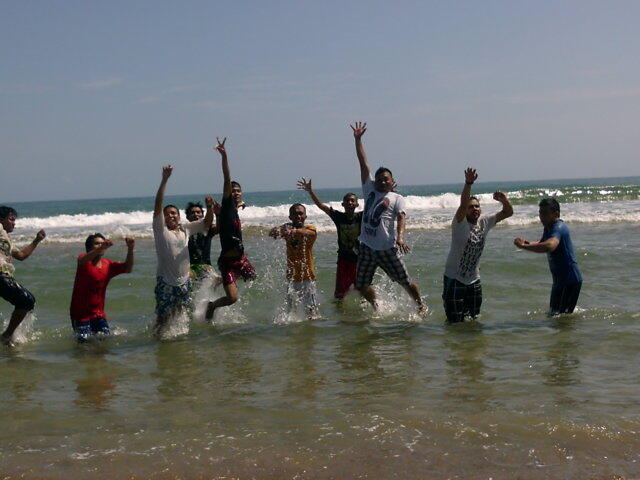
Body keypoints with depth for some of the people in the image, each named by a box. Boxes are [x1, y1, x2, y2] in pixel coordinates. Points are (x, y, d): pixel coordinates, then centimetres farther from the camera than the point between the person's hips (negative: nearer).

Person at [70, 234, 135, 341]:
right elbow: (83, 260, -34)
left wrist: (130, 249, -21)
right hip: (80, 313, -4)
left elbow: (127, 269, -4)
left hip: (98, 313, 4)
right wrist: (101, 248, -50)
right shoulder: (84, 261, -9)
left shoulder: (108, 265, 4)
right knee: (85, 340, -6)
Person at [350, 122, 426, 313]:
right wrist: (358, 139, 6)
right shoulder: (370, 190, 12)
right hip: (366, 247, 4)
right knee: (361, 285, 7)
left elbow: (401, 218, -12)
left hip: (387, 248, -4)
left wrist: (400, 237, -31)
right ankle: (377, 309, 30)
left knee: (405, 282, 3)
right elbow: (363, 163, 10)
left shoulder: (397, 199, 3)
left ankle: (421, 307, 25)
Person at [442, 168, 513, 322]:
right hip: (454, 279, -5)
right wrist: (468, 184, -47)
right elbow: (463, 204, -32)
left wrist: (504, 200, -21)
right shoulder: (460, 223, -13)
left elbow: (508, 212, 1)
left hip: (474, 281, 5)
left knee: (474, 319, 15)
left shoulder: (484, 222, 2)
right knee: (456, 322, -2)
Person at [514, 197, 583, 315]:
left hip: (570, 280, -11)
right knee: (553, 313, 19)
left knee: (558, 315, -8)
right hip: (560, 279, 11)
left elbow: (550, 246, -42)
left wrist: (523, 246, -36)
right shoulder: (548, 228, 12)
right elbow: (540, 243, 28)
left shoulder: (559, 227, -21)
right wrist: (527, 243, 6)